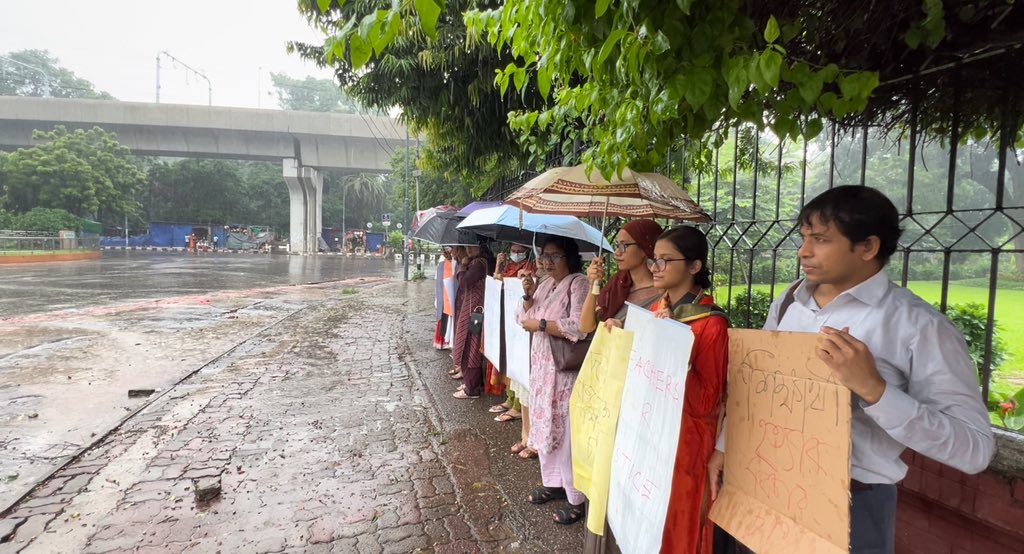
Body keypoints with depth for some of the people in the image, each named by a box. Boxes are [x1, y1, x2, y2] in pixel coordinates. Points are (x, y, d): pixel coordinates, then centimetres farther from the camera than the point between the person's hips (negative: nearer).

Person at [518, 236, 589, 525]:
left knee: (567, 433, -1)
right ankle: (553, 482, 35)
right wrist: (528, 294, -5)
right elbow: (526, 318, 12)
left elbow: (578, 327, -25)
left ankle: (577, 499, 14)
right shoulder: (545, 283, 10)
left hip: (565, 369, -8)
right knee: (544, 425, 17)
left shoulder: (579, 284, -14)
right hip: (542, 364, 8)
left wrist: (540, 324, -19)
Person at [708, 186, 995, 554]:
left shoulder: (919, 326, -16)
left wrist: (873, 388, -30)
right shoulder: (787, 303, 0)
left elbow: (976, 449, -19)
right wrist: (726, 445, 10)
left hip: (852, 505, -5)